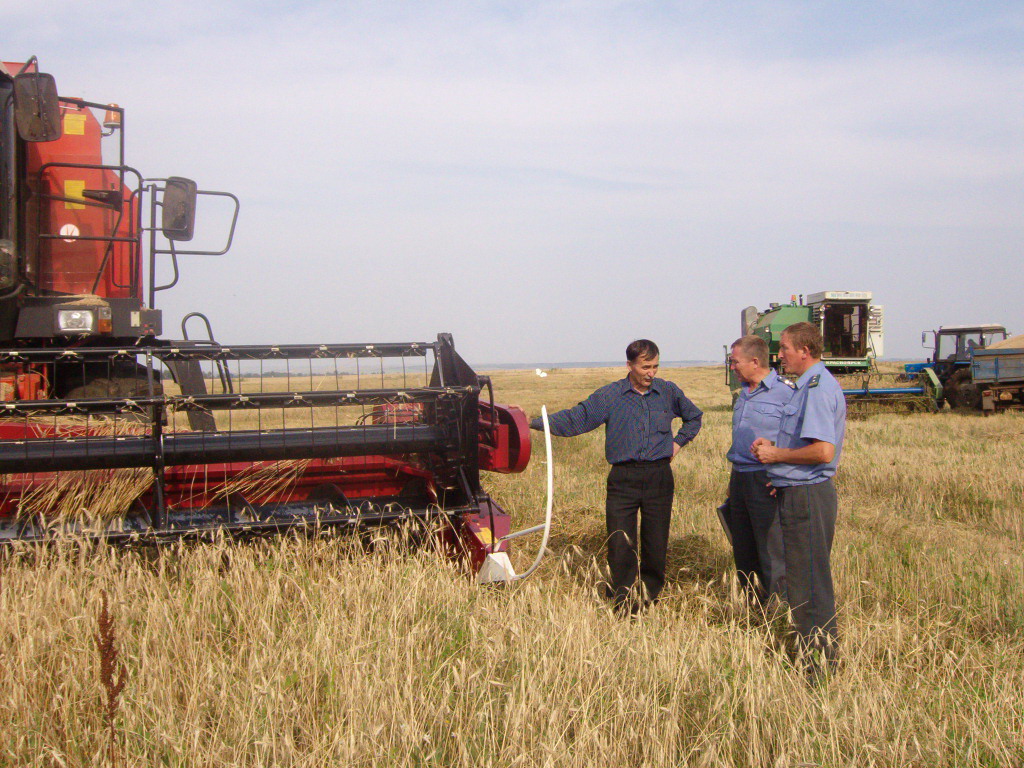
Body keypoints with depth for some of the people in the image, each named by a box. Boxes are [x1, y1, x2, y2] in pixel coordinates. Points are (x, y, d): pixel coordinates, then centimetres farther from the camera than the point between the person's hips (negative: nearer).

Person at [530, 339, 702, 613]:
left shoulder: (669, 392, 7)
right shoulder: (609, 396, 0)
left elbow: (694, 416, 25)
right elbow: (574, 420, -5)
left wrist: (678, 442, 11)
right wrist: (535, 422, -16)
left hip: (659, 477, 2)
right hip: (623, 478, -2)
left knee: (656, 542, 6)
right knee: (620, 544, -6)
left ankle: (649, 596, 23)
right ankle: (623, 605, 3)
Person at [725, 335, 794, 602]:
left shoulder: (786, 392, -12)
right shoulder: (744, 392, 14)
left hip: (766, 482, -8)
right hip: (739, 478, 8)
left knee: (772, 553, -4)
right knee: (743, 551, 14)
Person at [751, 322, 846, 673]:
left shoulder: (818, 387, -18)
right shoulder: (812, 385, 16)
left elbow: (823, 450, -27)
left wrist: (776, 455, -15)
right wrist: (774, 447, 10)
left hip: (807, 496, -11)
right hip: (800, 492, 11)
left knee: (808, 583, -3)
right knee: (805, 579, 17)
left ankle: (819, 662, 5)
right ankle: (819, 655, 26)